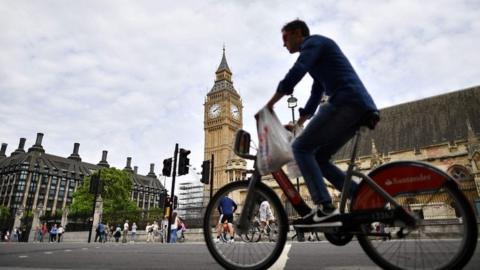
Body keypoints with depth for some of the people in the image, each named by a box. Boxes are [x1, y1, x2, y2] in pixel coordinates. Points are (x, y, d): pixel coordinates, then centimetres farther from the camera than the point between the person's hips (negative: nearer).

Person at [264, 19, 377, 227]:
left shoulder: (314, 42, 4)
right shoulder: (318, 58, 33)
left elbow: (294, 74, -13)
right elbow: (315, 96, 36)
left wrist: (269, 106, -9)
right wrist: (296, 125, 35)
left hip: (346, 102, -9)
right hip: (360, 108, 9)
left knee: (301, 147, -10)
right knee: (319, 158, 10)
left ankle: (324, 208, -18)